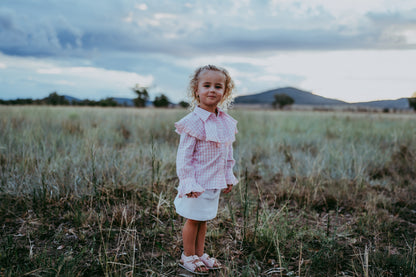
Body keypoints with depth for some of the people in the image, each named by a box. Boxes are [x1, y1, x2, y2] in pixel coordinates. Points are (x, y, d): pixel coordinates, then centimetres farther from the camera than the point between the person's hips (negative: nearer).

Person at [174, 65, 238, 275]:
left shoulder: (226, 122, 5)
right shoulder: (193, 122, -17)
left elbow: (228, 154, 14)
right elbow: (184, 155, -16)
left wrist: (229, 177, 15)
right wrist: (188, 183, -18)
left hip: (215, 182, 6)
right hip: (197, 182, -6)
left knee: (204, 219, 18)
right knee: (193, 219, 7)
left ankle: (200, 254, 33)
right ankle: (188, 256, 24)